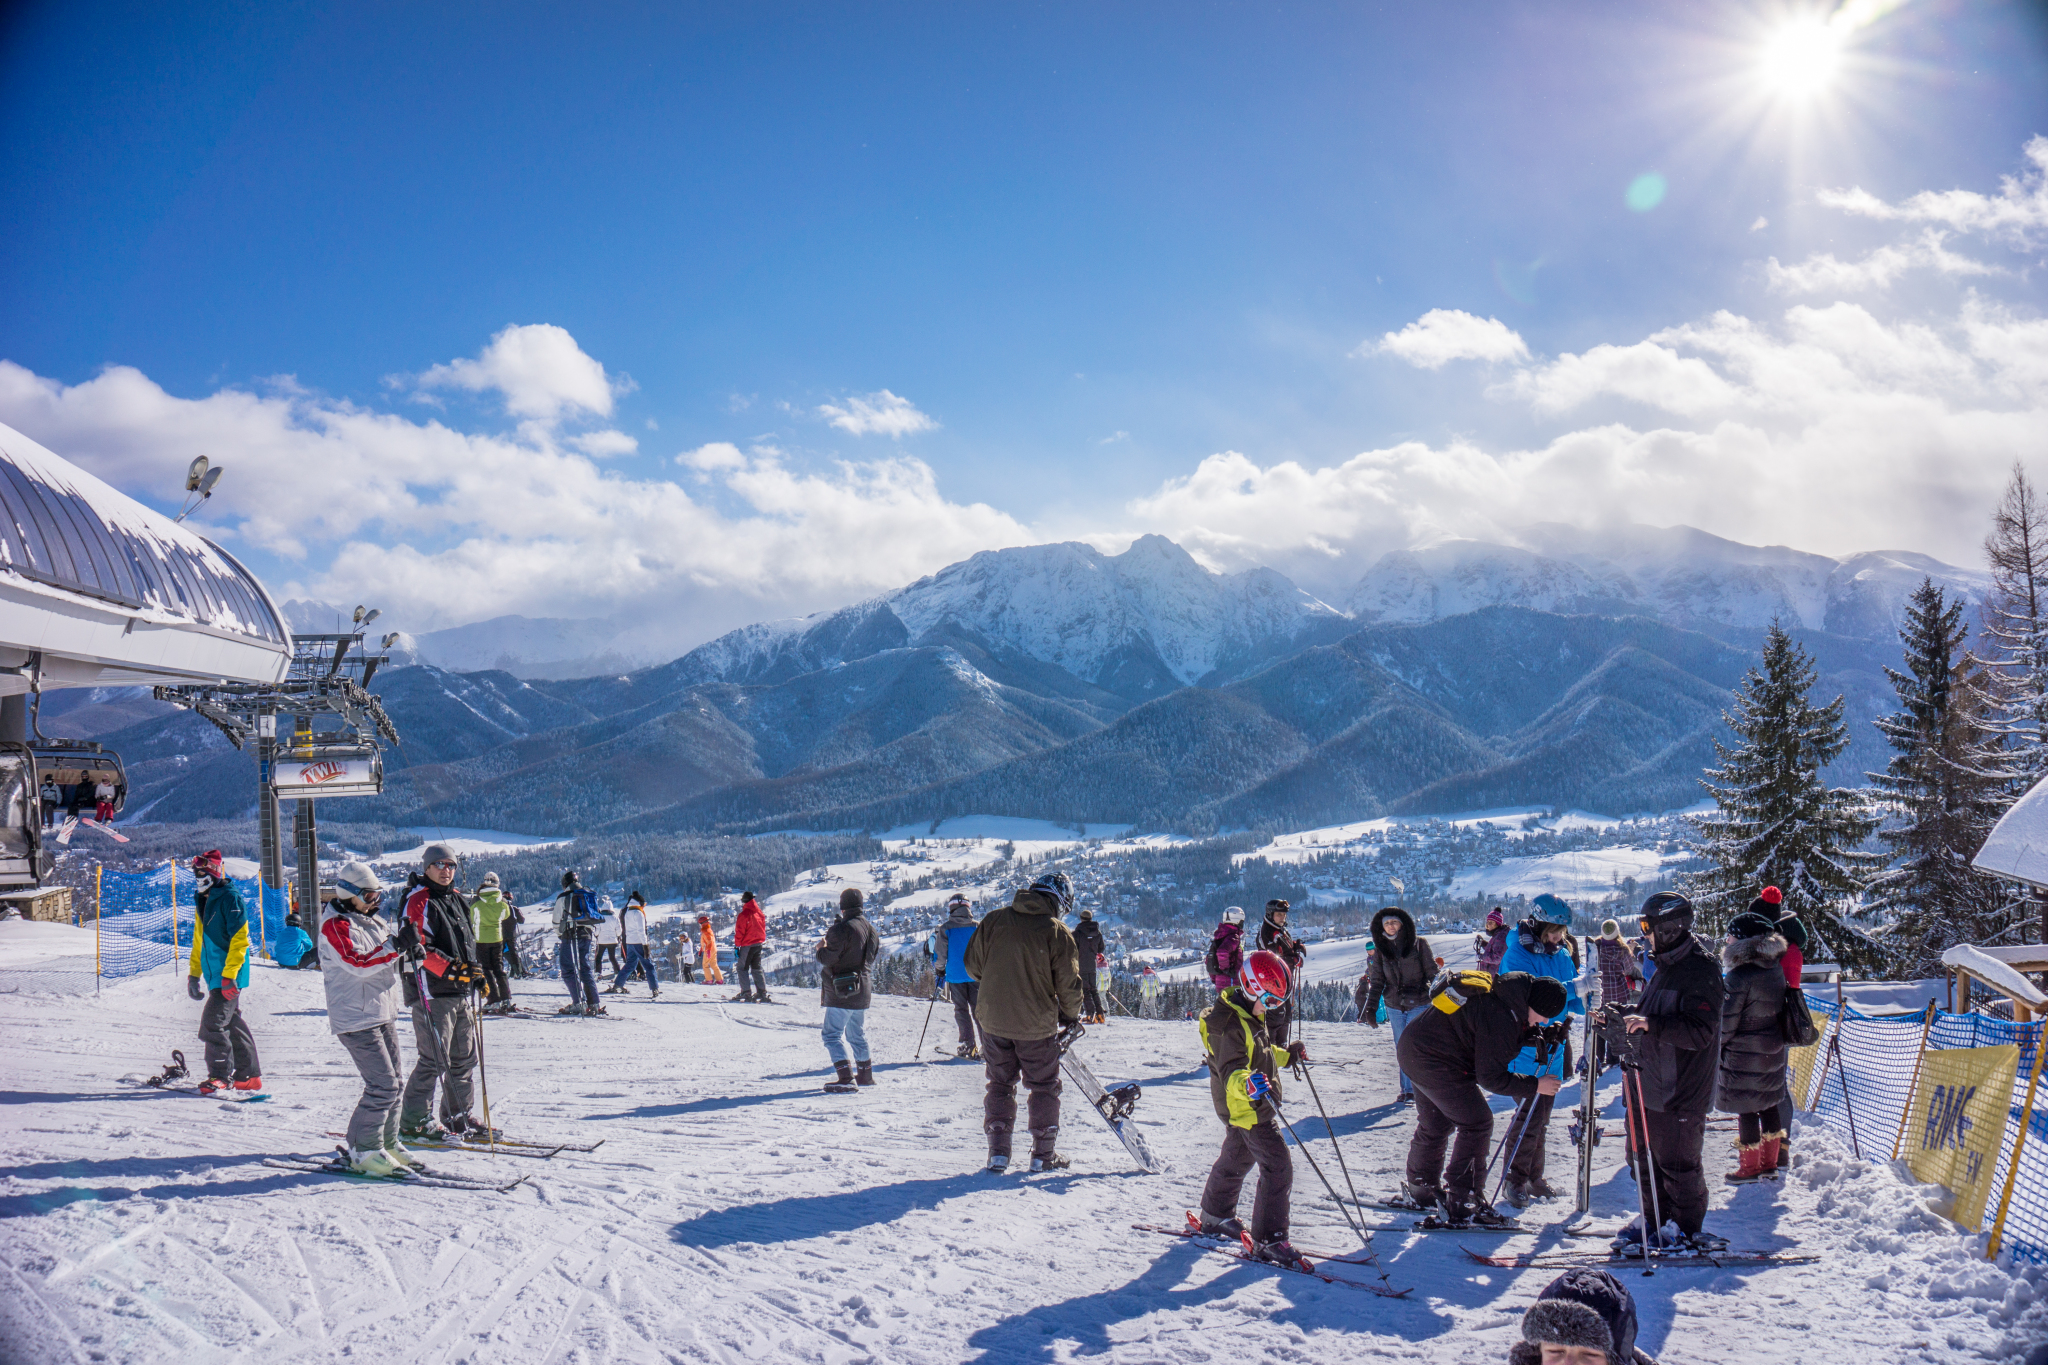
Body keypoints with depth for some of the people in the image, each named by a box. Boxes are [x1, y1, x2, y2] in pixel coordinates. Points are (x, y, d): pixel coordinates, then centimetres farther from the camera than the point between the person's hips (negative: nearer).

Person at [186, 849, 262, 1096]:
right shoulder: (202, 900, 15)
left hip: (229, 976, -9)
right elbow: (199, 939, 24)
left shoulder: (230, 898, -12)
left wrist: (229, 975, -21)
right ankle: (249, 1075, 17)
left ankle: (221, 1076, -4)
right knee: (233, 1023, 11)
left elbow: (239, 939, -17)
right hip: (215, 975, 9)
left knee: (213, 1023, -12)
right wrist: (194, 973, 20)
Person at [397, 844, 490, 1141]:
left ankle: (458, 1116, 23)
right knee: (434, 1060, -8)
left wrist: (478, 975, 19)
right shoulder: (418, 902, -8)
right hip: (432, 993, -9)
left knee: (464, 1057, 13)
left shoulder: (457, 899, 18)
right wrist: (452, 969, -25)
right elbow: (418, 949, -17)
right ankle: (413, 1121, 3)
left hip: (461, 993, 9)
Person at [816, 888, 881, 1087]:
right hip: (863, 991, 8)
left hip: (841, 992, -8)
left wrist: (820, 949, 3)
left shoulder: (842, 929, -16)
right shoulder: (871, 929, 9)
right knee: (857, 1035, 20)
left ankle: (846, 1077, -15)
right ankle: (865, 1074, 26)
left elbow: (828, 958, -18)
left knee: (832, 1034, -5)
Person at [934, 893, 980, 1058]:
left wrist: (940, 971, 14)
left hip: (955, 975, -2)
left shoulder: (945, 928, -5)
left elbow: (940, 954, -2)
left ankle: (968, 1045, 1)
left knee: (961, 1009, 6)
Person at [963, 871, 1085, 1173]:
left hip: (993, 1020, 3)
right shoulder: (1057, 932, -10)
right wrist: (1071, 1016, 9)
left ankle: (998, 1151, 12)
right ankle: (1043, 1154, 15)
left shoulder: (994, 920, -1)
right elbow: (1069, 984, -9)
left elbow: (971, 964, 5)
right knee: (1044, 1087, 13)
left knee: (1000, 1084, 16)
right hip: (1037, 1024, -3)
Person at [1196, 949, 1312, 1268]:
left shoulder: (1249, 1015, 7)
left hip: (1254, 1105, 11)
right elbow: (1230, 1068, -35)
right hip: (1247, 1108, -11)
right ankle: (1268, 1239, -6)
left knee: (1237, 1158, 26)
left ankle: (1215, 1217, 44)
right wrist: (1246, 1083, -53)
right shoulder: (1230, 1024, -26)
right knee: (1278, 1167, -11)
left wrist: (1287, 1055, 29)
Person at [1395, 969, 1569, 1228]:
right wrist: (1534, 1085, -12)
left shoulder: (1505, 991, 1)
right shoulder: (1499, 1017, -27)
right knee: (1477, 1124, -8)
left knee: (1435, 1125, 23)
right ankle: (1463, 1206, -5)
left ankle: (1421, 1190, 40)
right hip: (1434, 1061, -10)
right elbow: (1490, 1077, -20)